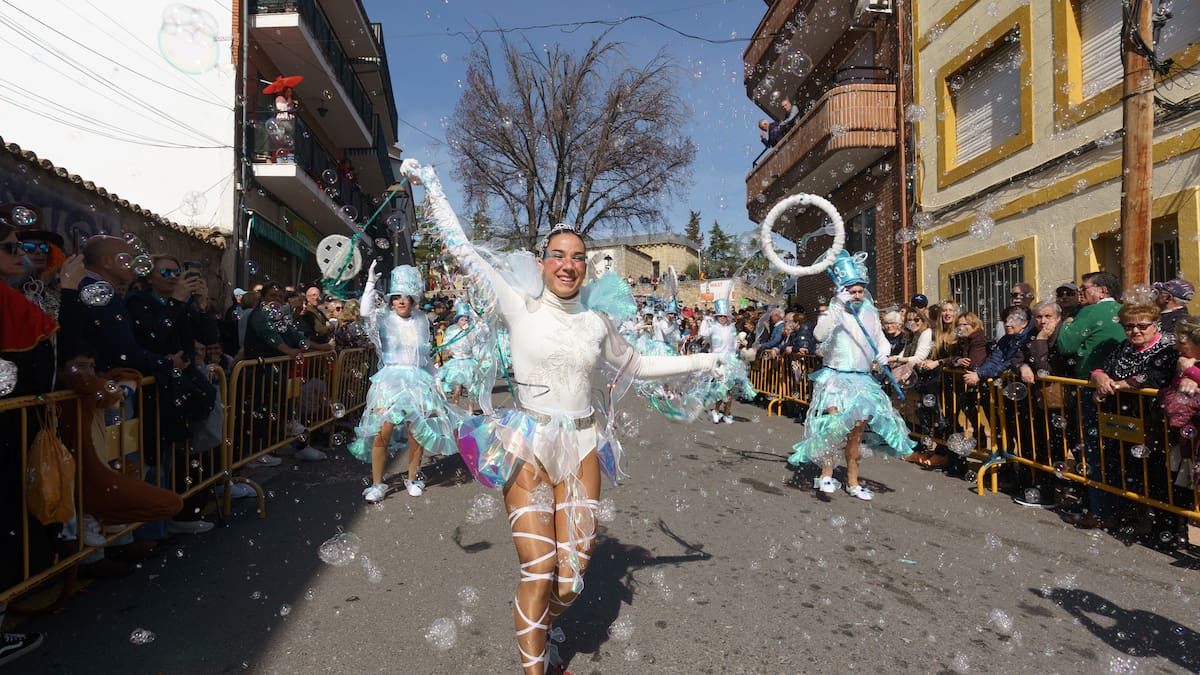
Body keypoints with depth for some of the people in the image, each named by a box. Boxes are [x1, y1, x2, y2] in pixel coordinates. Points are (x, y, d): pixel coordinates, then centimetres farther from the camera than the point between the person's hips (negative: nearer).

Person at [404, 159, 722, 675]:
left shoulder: (596, 322, 8)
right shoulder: (521, 307, -3)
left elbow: (636, 365, 23)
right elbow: (461, 249, -1)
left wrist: (703, 361, 26)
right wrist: (429, 183, 2)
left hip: (581, 448, 4)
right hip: (528, 447, -3)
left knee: (571, 578, 5)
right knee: (539, 573, -7)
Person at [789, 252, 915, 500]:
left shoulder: (870, 312, 7)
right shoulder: (833, 311, -7)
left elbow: (881, 338, 19)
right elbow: (820, 335, -26)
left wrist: (883, 352, -4)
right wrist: (838, 307, -34)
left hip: (863, 380, 5)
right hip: (836, 378, -5)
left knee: (856, 433, 11)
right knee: (834, 427, -19)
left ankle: (852, 482, 24)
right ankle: (826, 474, 0)